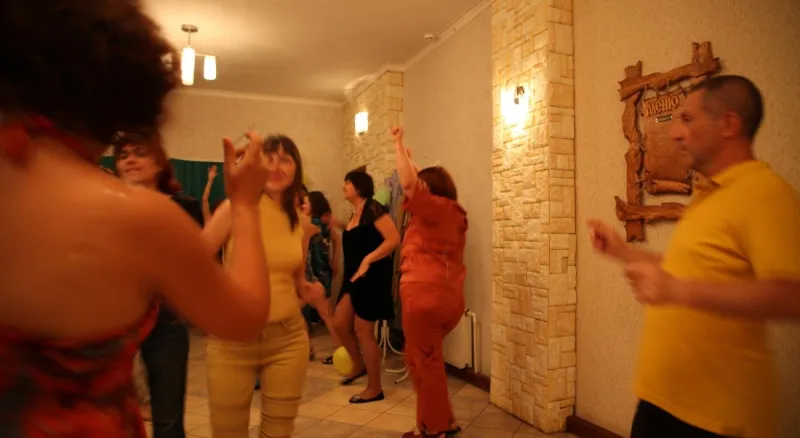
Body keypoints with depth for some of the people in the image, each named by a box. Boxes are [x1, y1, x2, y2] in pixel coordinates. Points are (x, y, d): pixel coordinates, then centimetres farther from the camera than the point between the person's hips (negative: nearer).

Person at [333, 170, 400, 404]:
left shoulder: (373, 209, -14)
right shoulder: (355, 214, 13)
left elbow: (394, 239, -23)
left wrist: (368, 260, -26)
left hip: (372, 277, -9)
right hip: (354, 278, 9)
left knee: (363, 331, -2)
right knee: (340, 323, 10)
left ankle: (375, 388, 11)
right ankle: (359, 365, 33)